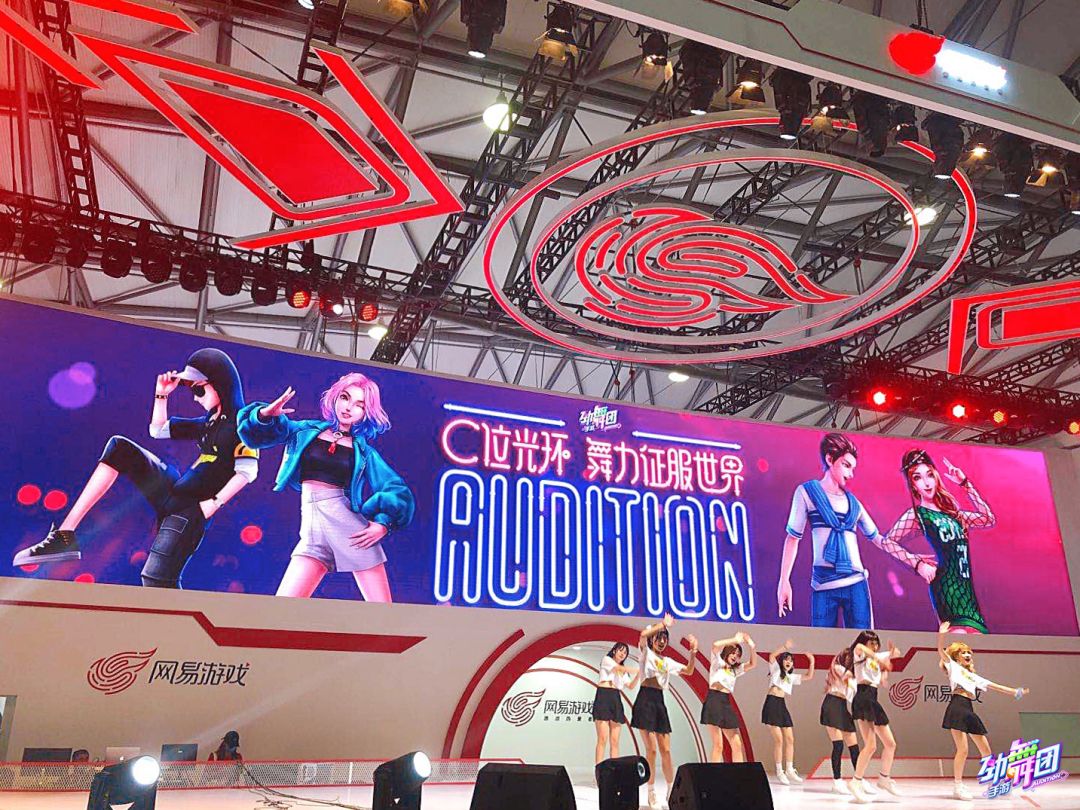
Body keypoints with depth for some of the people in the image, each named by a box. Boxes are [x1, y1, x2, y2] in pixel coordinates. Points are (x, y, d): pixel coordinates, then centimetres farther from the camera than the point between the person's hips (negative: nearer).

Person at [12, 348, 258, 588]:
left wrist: (215, 503, -22)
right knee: (120, 447, -2)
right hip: (172, 493, 8)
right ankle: (64, 536, -10)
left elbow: (247, 470, -20)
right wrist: (162, 395, 17)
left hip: (193, 509, -8)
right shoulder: (209, 422, 18)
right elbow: (158, 430, 28)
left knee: (157, 579, -20)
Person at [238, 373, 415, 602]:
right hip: (313, 530, 2)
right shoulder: (307, 430, 14)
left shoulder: (364, 451, 8)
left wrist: (383, 523, -10)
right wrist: (265, 414, -10)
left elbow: (399, 491, 6)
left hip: (350, 526, -2)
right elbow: (259, 432, 12)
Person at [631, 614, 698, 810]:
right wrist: (663, 623, -10)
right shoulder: (646, 653, 4)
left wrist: (693, 652, 0)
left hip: (659, 702, 6)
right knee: (651, 749, -9)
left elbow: (688, 671, 13)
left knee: (666, 751, 4)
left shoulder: (667, 661, 21)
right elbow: (643, 634, -17)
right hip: (645, 700, -5)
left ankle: (672, 793, 15)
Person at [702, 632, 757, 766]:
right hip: (714, 701, -7)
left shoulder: (735, 670, 24)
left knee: (737, 744, 2)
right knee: (718, 745, -11)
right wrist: (736, 640, -8)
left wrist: (752, 646, 3)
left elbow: (753, 664, 16)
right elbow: (715, 645, -14)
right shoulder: (717, 663, 6)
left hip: (727, 704, 7)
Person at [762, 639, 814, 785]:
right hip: (772, 704, -7)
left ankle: (789, 770, 10)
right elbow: (771, 656, -11)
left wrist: (812, 662, 12)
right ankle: (779, 772, -2)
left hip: (782, 706, 7)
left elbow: (808, 676, 22)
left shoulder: (791, 677, 26)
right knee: (778, 739, -9)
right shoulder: (776, 669, 9)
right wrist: (784, 647, -21)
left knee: (790, 739, 2)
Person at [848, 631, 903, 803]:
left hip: (873, 701, 9)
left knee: (890, 743, 14)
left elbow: (897, 654, 23)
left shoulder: (876, 656, 22)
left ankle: (884, 778, 30)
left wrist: (892, 649, 1)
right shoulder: (860, 655, -1)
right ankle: (857, 782, -11)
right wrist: (879, 659, -31)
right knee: (871, 745, -17)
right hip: (863, 699, -9)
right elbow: (859, 647, -26)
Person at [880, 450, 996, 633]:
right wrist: (918, 563, -12)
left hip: (966, 586, 7)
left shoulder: (951, 512, 21)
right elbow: (888, 541, -8)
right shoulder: (915, 515, 1)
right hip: (946, 584, -7)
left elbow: (988, 519, 15)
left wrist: (965, 483, 15)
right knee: (960, 632, -23)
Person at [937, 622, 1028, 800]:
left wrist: (1015, 692, 25)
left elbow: (994, 686, 31)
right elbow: (941, 651, -7)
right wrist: (941, 635, -25)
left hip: (969, 712, 7)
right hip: (957, 708, -7)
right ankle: (958, 787, -4)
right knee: (963, 749, -13)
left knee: (986, 750, 8)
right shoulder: (953, 667, 10)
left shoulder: (973, 676, 28)